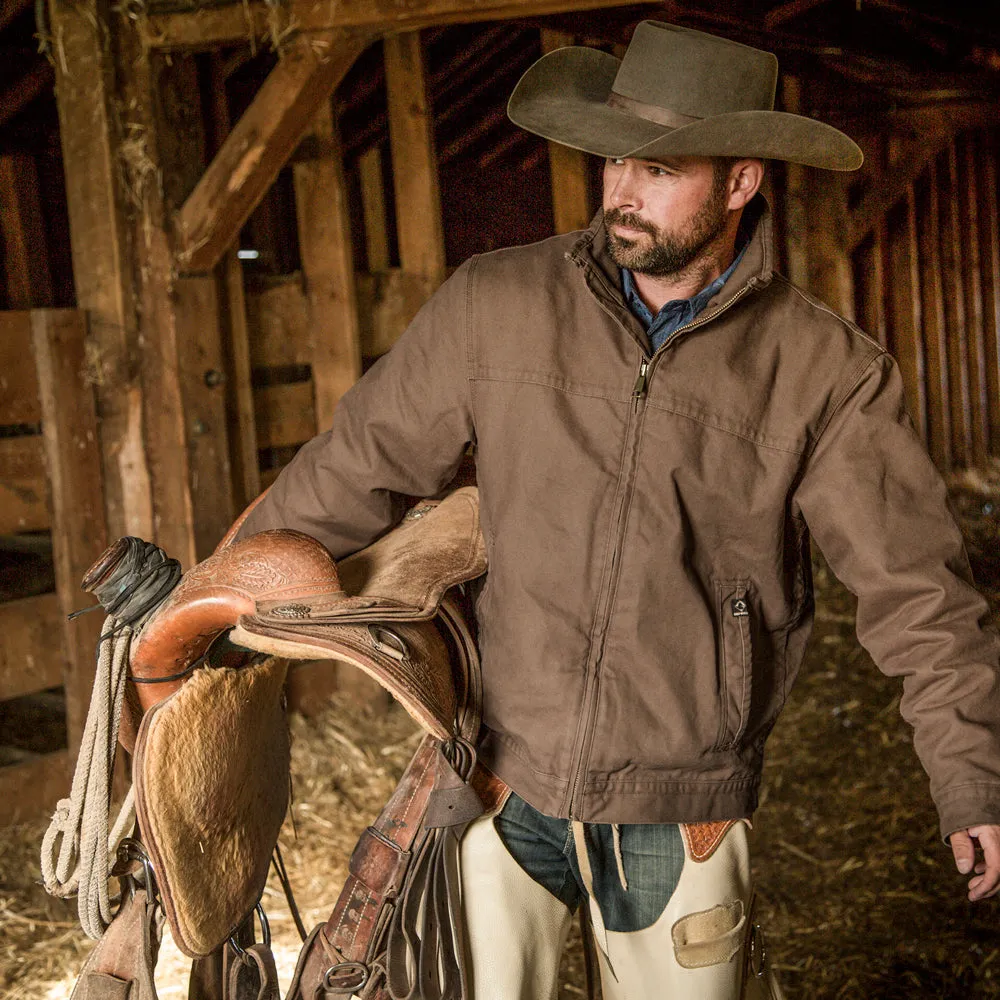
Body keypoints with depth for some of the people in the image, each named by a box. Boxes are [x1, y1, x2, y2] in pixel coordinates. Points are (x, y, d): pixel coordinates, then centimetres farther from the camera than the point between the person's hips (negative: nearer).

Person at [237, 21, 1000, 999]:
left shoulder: (826, 375, -7)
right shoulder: (493, 307, -3)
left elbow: (915, 587, -5)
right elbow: (358, 467, 5)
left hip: (680, 818, -1)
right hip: (501, 787, 2)